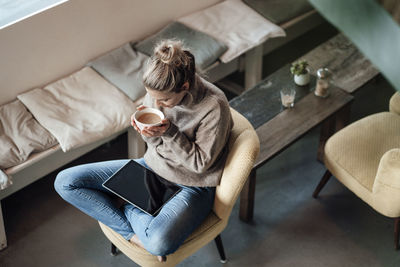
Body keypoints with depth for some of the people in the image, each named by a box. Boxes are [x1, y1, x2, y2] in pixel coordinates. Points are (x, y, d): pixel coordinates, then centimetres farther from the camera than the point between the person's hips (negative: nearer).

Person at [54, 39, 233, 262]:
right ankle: (135, 234, -12)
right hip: (153, 166, 7)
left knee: (159, 243, -39)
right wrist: (147, 130, -20)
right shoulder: (159, 90, -10)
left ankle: (128, 209, -7)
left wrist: (170, 132, -28)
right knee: (65, 182, -6)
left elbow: (200, 163, -16)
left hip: (191, 186, -6)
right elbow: (157, 144, 3)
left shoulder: (214, 106, -26)